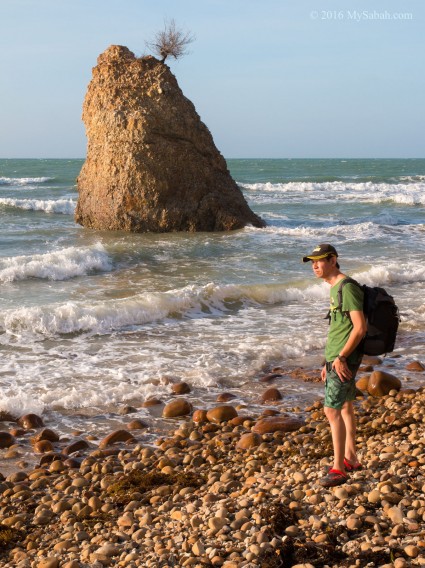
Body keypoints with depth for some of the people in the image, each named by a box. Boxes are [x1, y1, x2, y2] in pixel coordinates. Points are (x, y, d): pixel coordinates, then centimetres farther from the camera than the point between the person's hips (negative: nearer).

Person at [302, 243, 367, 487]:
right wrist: (329, 361, 19)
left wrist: (340, 358, -21)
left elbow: (360, 328, -23)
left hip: (345, 359, -10)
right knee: (346, 406, 17)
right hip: (337, 358, 10)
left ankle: (338, 469, -5)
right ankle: (350, 458, 29)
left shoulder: (348, 288, -18)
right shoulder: (335, 287, 13)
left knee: (332, 410, -10)